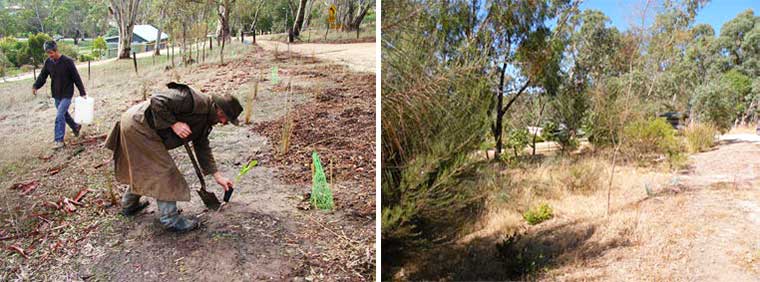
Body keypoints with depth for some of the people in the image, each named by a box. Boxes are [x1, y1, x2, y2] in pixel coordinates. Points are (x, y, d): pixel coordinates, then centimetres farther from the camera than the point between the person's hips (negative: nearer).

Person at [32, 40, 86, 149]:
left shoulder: (67, 62, -15)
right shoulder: (48, 62, 0)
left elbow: (76, 78, -11)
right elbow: (42, 76, 5)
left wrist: (82, 92, -8)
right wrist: (35, 86, -12)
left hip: (66, 94, -6)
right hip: (56, 94, 6)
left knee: (60, 116, -13)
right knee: (64, 114, 19)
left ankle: (59, 140, -6)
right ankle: (75, 127, 43)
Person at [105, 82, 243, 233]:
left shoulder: (205, 121, 8)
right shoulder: (195, 101, -24)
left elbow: (203, 148, 14)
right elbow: (157, 100, -28)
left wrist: (217, 176, 12)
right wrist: (174, 123, -25)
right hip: (138, 125, -10)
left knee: (141, 168, 26)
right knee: (163, 170, -7)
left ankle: (129, 205, 46)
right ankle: (170, 219, 1)